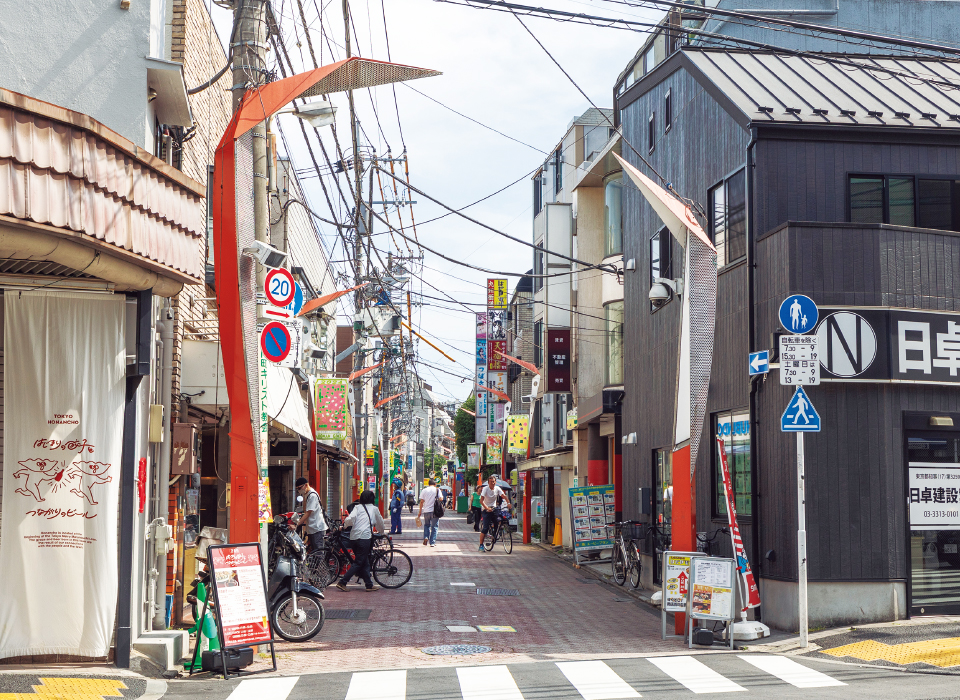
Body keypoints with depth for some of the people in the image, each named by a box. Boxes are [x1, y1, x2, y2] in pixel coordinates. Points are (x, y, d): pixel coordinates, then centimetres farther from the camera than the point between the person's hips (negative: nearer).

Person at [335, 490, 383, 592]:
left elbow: (350, 519, -5)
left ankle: (369, 584, 15)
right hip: (365, 537, -5)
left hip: (353, 538, 5)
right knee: (359, 563, 0)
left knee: (364, 562, 13)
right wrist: (381, 531, 43)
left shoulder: (357, 507, 13)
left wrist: (343, 526, 12)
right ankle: (342, 582, -8)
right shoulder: (374, 509, 9)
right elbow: (380, 523, 23)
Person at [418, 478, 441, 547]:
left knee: (426, 525, 20)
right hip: (434, 511, -2)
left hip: (426, 511, 2)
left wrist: (420, 512, 8)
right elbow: (441, 499, -6)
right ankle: (432, 542, 2)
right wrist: (442, 496, 17)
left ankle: (426, 537, -1)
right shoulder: (437, 490, 0)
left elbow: (421, 501, 3)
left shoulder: (424, 490, 4)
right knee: (434, 526, 5)